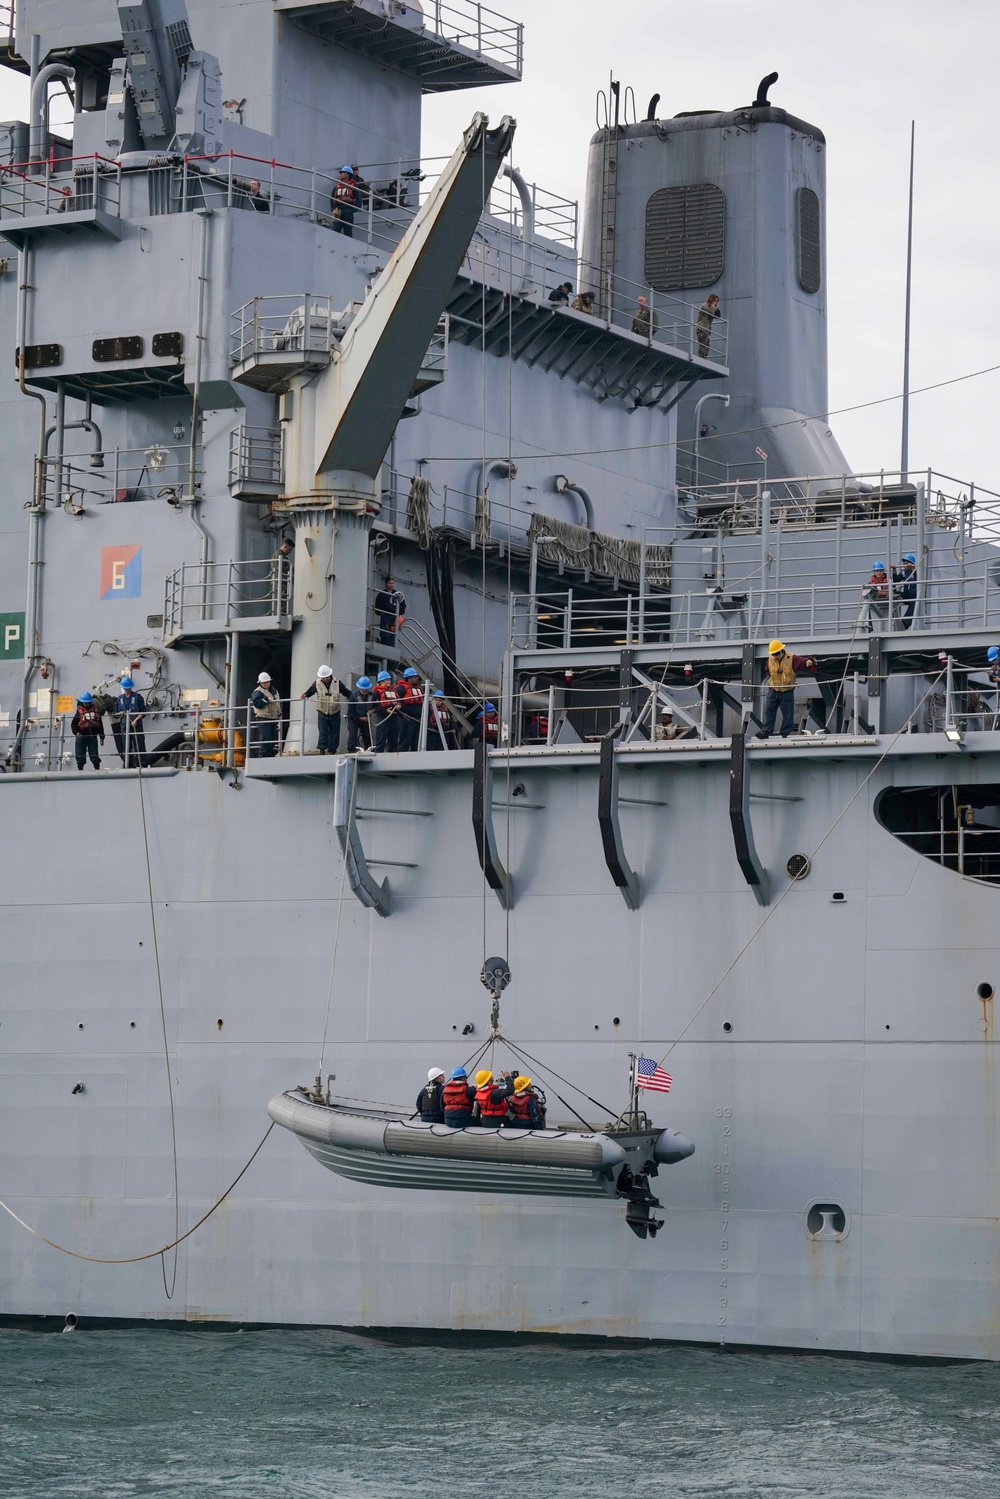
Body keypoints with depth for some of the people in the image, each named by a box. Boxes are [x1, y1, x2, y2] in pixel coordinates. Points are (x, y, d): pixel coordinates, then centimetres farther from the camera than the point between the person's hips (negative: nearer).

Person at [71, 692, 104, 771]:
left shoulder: (96, 710, 7)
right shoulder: (79, 711, 0)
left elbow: (100, 724, 11)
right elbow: (73, 724, -2)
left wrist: (102, 737, 10)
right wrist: (76, 732, -21)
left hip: (93, 737, 1)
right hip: (81, 737, -1)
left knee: (94, 756, 3)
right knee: (80, 756, 3)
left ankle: (97, 770, 8)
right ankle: (80, 770, 11)